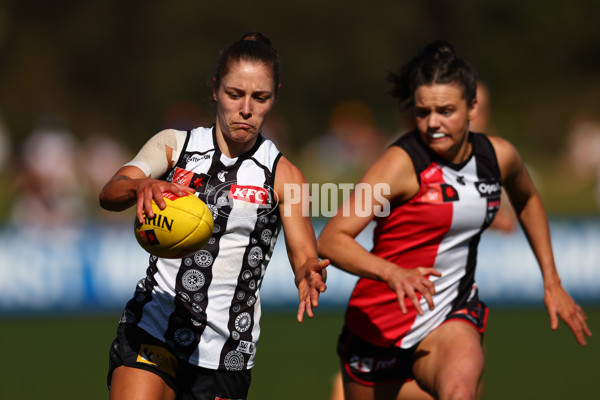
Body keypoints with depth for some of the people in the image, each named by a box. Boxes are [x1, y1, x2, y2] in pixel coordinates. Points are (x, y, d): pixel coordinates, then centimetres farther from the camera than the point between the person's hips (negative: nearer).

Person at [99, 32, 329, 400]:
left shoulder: (282, 175, 4)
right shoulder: (174, 145, 5)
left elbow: (305, 256, -2)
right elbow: (110, 194, -11)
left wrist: (310, 273, -28)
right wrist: (142, 186, -35)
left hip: (225, 354, 1)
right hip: (152, 330, -1)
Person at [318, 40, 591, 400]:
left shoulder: (499, 157, -2)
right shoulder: (403, 164, -18)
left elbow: (527, 201, 24)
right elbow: (331, 240, -24)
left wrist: (552, 283, 21)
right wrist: (392, 273, -41)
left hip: (451, 317, 2)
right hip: (381, 319, -2)